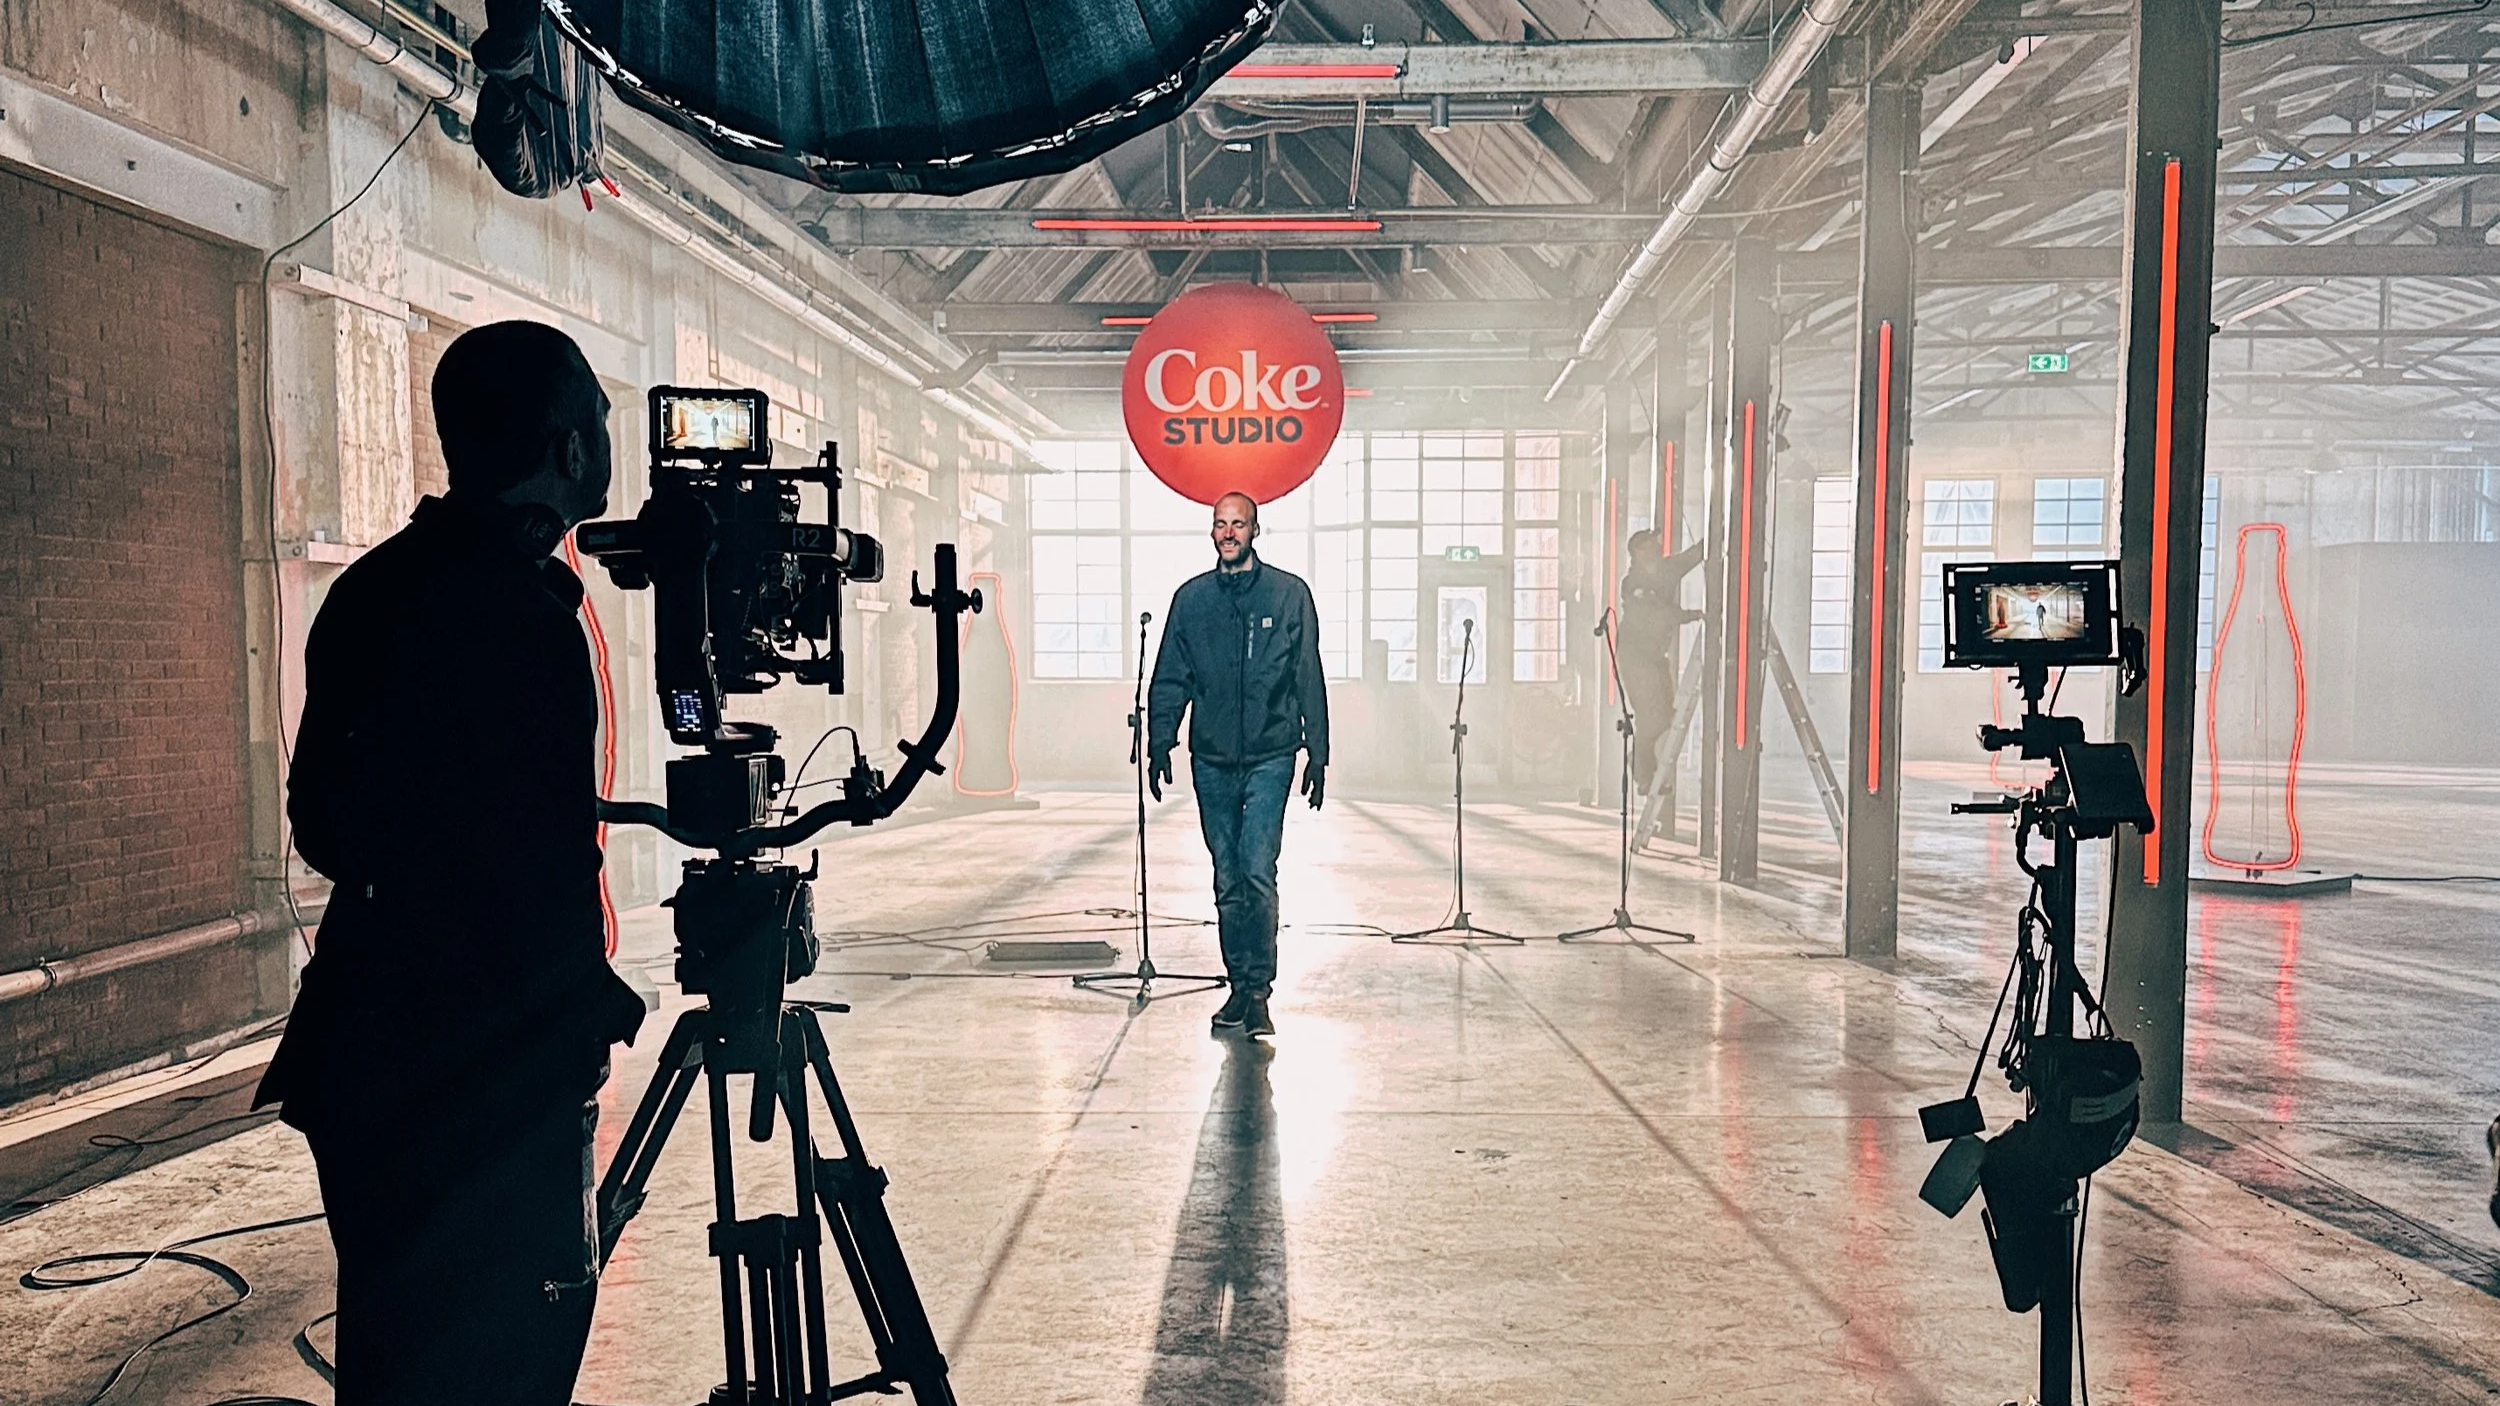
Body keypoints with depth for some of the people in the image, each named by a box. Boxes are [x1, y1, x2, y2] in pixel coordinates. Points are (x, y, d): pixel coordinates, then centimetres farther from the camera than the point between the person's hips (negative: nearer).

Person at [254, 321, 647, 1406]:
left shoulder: (371, 591, 9)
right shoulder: (520, 614, -20)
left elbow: (320, 826, 16)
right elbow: (540, 879, -23)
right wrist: (591, 1014, -10)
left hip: (367, 1063, 10)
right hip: (493, 1089, -10)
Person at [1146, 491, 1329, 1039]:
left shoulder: (1290, 594, 2)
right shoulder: (1191, 597, 7)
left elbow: (1310, 680, 3)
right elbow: (1170, 680, 10)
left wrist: (1318, 753, 1)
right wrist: (1159, 745, 2)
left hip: (1270, 758, -3)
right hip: (1211, 761, 3)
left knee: (1258, 875, -11)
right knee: (1228, 882, 9)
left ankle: (1257, 992, -3)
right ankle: (1239, 986, 19)